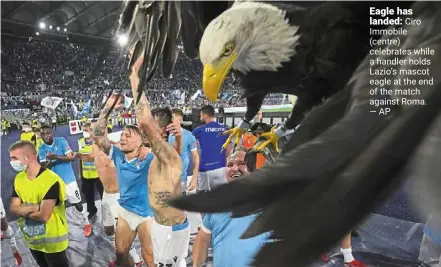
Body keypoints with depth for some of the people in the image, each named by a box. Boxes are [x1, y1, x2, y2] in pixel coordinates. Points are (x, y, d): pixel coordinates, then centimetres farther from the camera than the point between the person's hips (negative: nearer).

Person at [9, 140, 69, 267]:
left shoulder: (50, 180, -26)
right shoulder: (18, 179, -1)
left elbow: (43, 216, -30)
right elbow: (13, 209, -5)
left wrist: (23, 210, -13)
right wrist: (35, 207, -23)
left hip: (52, 241, -7)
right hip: (32, 240, 7)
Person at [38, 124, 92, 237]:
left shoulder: (61, 141, -11)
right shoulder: (41, 148, -2)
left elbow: (71, 157, -16)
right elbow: (43, 167, -7)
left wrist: (56, 157, -30)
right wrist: (50, 161, -28)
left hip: (68, 179, -3)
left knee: (77, 204, 5)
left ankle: (87, 224, 23)